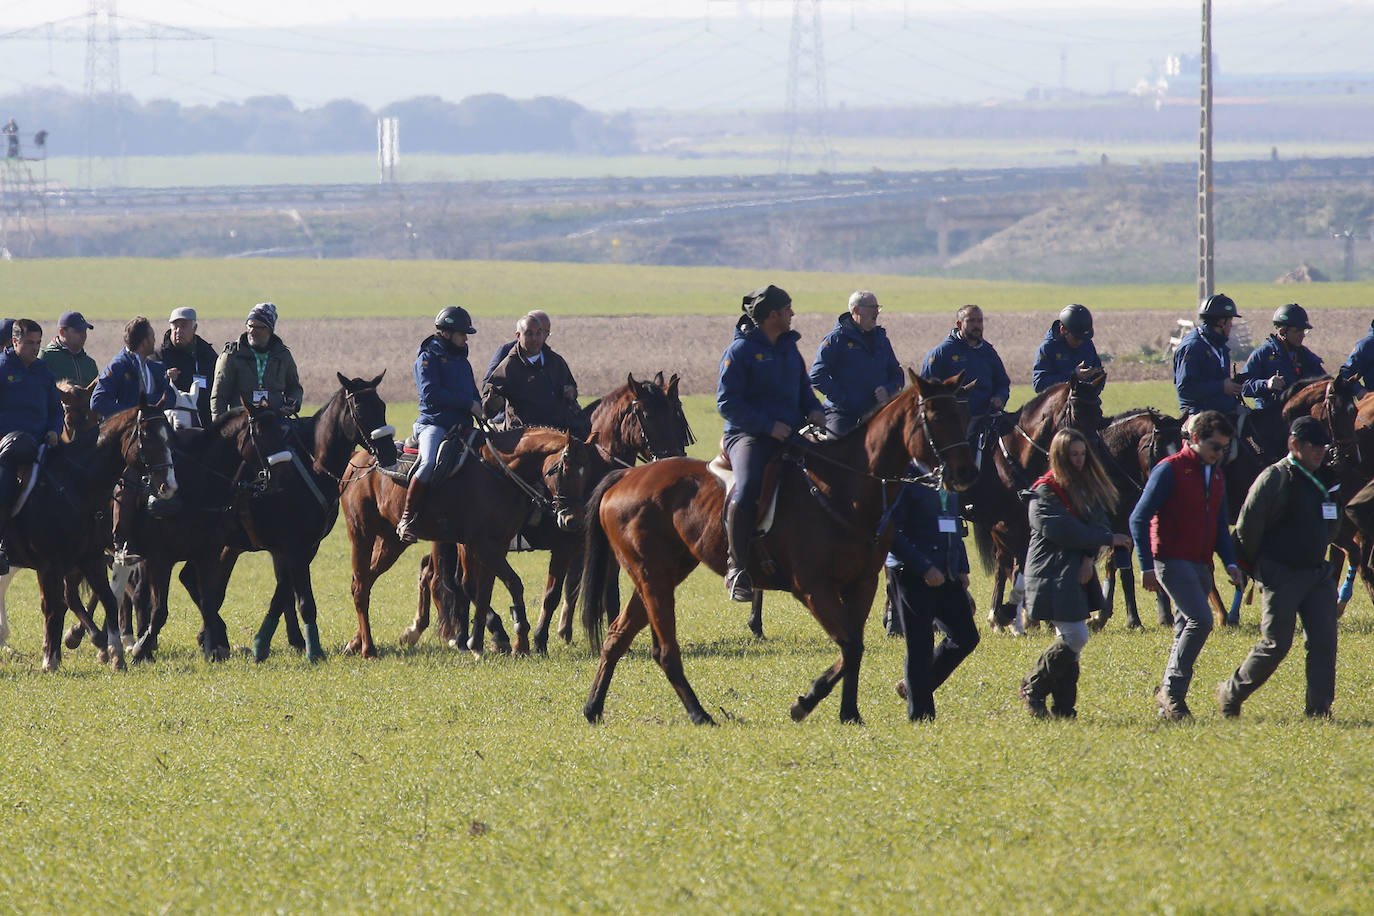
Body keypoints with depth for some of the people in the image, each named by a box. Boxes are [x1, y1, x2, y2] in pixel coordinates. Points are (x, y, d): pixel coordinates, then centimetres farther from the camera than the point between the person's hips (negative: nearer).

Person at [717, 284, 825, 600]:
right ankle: (737, 568, -25)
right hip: (748, 435, -8)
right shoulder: (740, 350, -5)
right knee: (748, 490, -32)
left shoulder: (789, 348, 18)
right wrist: (768, 425, -18)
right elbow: (727, 402, -10)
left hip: (789, 433, 8)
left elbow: (803, 387, 30)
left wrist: (814, 410, 6)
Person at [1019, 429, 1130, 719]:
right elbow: (1063, 530, -18)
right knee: (1075, 639, -11)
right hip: (1054, 577, -8)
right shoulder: (1044, 492, -10)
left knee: (1070, 640, 6)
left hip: (1079, 574, 8)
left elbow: (1098, 521, 5)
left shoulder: (1088, 486, 14)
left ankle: (1064, 706, 10)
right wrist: (1108, 540, -14)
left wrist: (1089, 557, -12)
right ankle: (1032, 689, 4)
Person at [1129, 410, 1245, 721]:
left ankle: (1169, 704, 14)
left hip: (1201, 566, 8)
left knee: (1187, 631, 8)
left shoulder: (1216, 476, 15)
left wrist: (1230, 562, 6)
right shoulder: (1170, 470, -8)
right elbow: (1139, 519, -9)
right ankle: (1172, 690, -14)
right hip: (1173, 562, -8)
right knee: (1200, 619, -21)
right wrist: (1147, 566, -14)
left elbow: (1220, 527, 22)